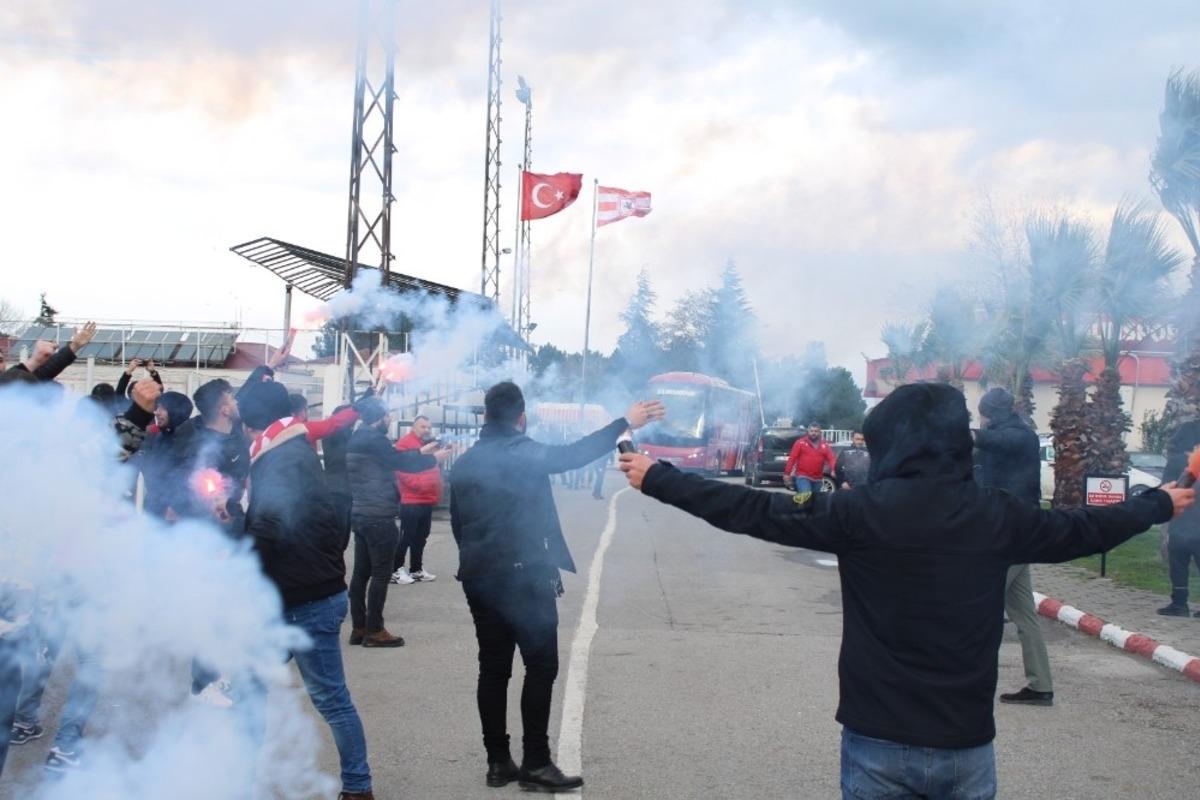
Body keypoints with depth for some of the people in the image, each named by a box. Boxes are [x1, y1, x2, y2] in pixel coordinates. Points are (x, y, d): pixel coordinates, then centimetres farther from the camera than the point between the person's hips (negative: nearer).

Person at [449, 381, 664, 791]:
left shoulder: (463, 463, 9)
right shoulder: (524, 453, -9)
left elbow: (458, 525, 13)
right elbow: (572, 454, -21)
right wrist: (626, 423, -20)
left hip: (479, 579, 6)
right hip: (525, 576, -6)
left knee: (493, 669, 9)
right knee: (541, 666, 0)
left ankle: (498, 762, 11)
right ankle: (535, 762, -2)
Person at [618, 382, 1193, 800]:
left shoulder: (862, 513, -12)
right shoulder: (997, 517, -3)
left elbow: (753, 512, -7)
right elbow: (1084, 529, 13)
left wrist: (657, 479, 3)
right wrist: (1160, 504, 33)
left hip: (879, 743, -2)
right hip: (967, 744, 2)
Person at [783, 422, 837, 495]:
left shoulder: (825, 445, 6)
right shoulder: (800, 443, -3)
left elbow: (831, 459, -2)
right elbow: (792, 458, -5)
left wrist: (833, 470, -22)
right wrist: (787, 474, -10)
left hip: (817, 479, 5)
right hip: (802, 477, -5)